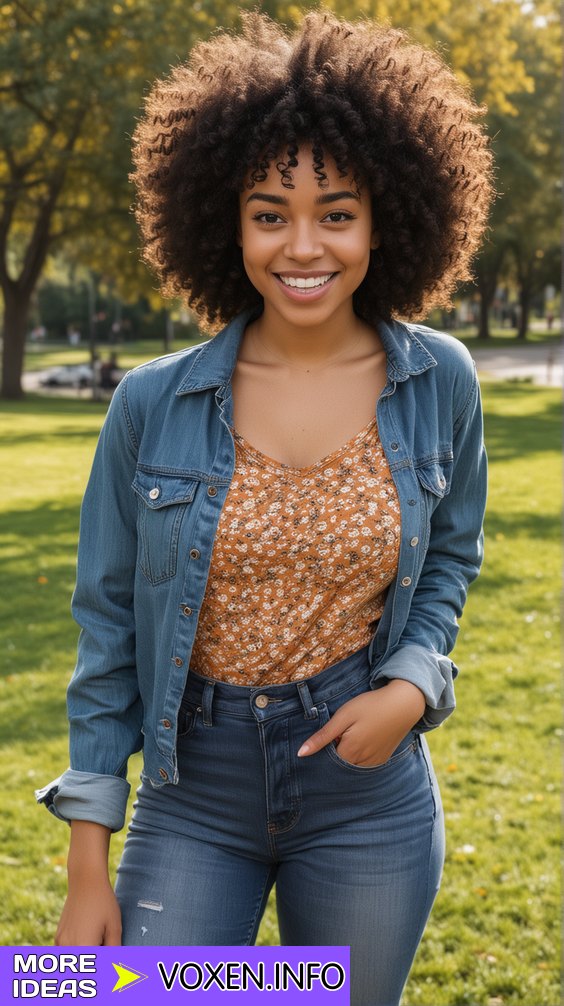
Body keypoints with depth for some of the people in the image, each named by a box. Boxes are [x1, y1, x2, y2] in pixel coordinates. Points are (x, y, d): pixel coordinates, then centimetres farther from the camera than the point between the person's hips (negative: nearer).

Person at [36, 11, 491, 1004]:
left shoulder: (440, 383, -5)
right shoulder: (152, 406, -8)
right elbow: (110, 624, -1)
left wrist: (413, 685, -10)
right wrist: (88, 867, -1)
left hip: (369, 795, 1)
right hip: (194, 792, 0)